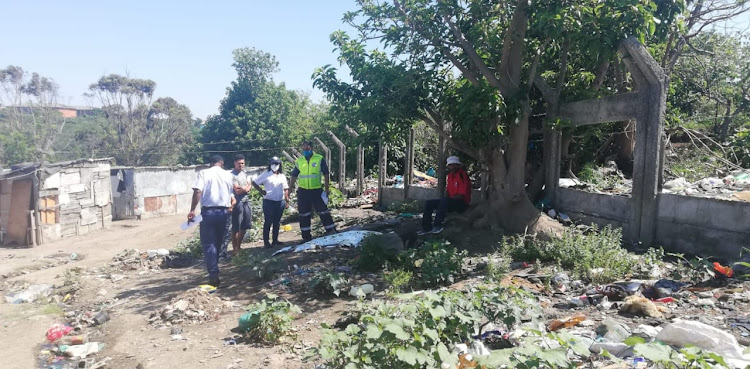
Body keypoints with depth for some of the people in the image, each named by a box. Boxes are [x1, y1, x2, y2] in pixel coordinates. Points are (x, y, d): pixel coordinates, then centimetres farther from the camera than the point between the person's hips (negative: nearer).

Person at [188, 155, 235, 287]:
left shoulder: (203, 173, -1)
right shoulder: (228, 175, 9)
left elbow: (197, 191, -14)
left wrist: (192, 210, -14)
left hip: (208, 211, -3)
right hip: (223, 211, 3)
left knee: (208, 244, 0)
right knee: (217, 243, 17)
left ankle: (214, 276, -5)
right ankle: (214, 271, 28)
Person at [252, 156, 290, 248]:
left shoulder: (282, 176, 12)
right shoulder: (266, 174, -2)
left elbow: (286, 189, 14)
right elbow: (254, 183, -1)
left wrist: (287, 200, 8)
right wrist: (261, 191, -7)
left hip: (280, 202, 5)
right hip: (269, 201, -5)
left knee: (277, 222, 10)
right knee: (268, 222, -2)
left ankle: (275, 240, 19)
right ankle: (266, 241, 4)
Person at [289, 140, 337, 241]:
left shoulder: (319, 159, -2)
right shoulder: (299, 161, 6)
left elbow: (326, 173, 0)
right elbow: (294, 175, 14)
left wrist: (327, 188, -3)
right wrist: (291, 185, 2)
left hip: (317, 190, -3)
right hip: (303, 191, 3)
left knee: (323, 211, -1)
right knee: (304, 214, 8)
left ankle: (331, 230, 8)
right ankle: (306, 235, 17)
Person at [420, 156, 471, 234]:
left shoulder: (462, 175, -15)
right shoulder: (450, 175, 10)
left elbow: (461, 196, -18)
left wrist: (447, 198, -14)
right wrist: (446, 197, -3)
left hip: (462, 203, -9)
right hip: (451, 202, 9)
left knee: (444, 201, -37)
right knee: (428, 203, 1)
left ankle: (437, 226, -31)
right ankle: (427, 228, -2)